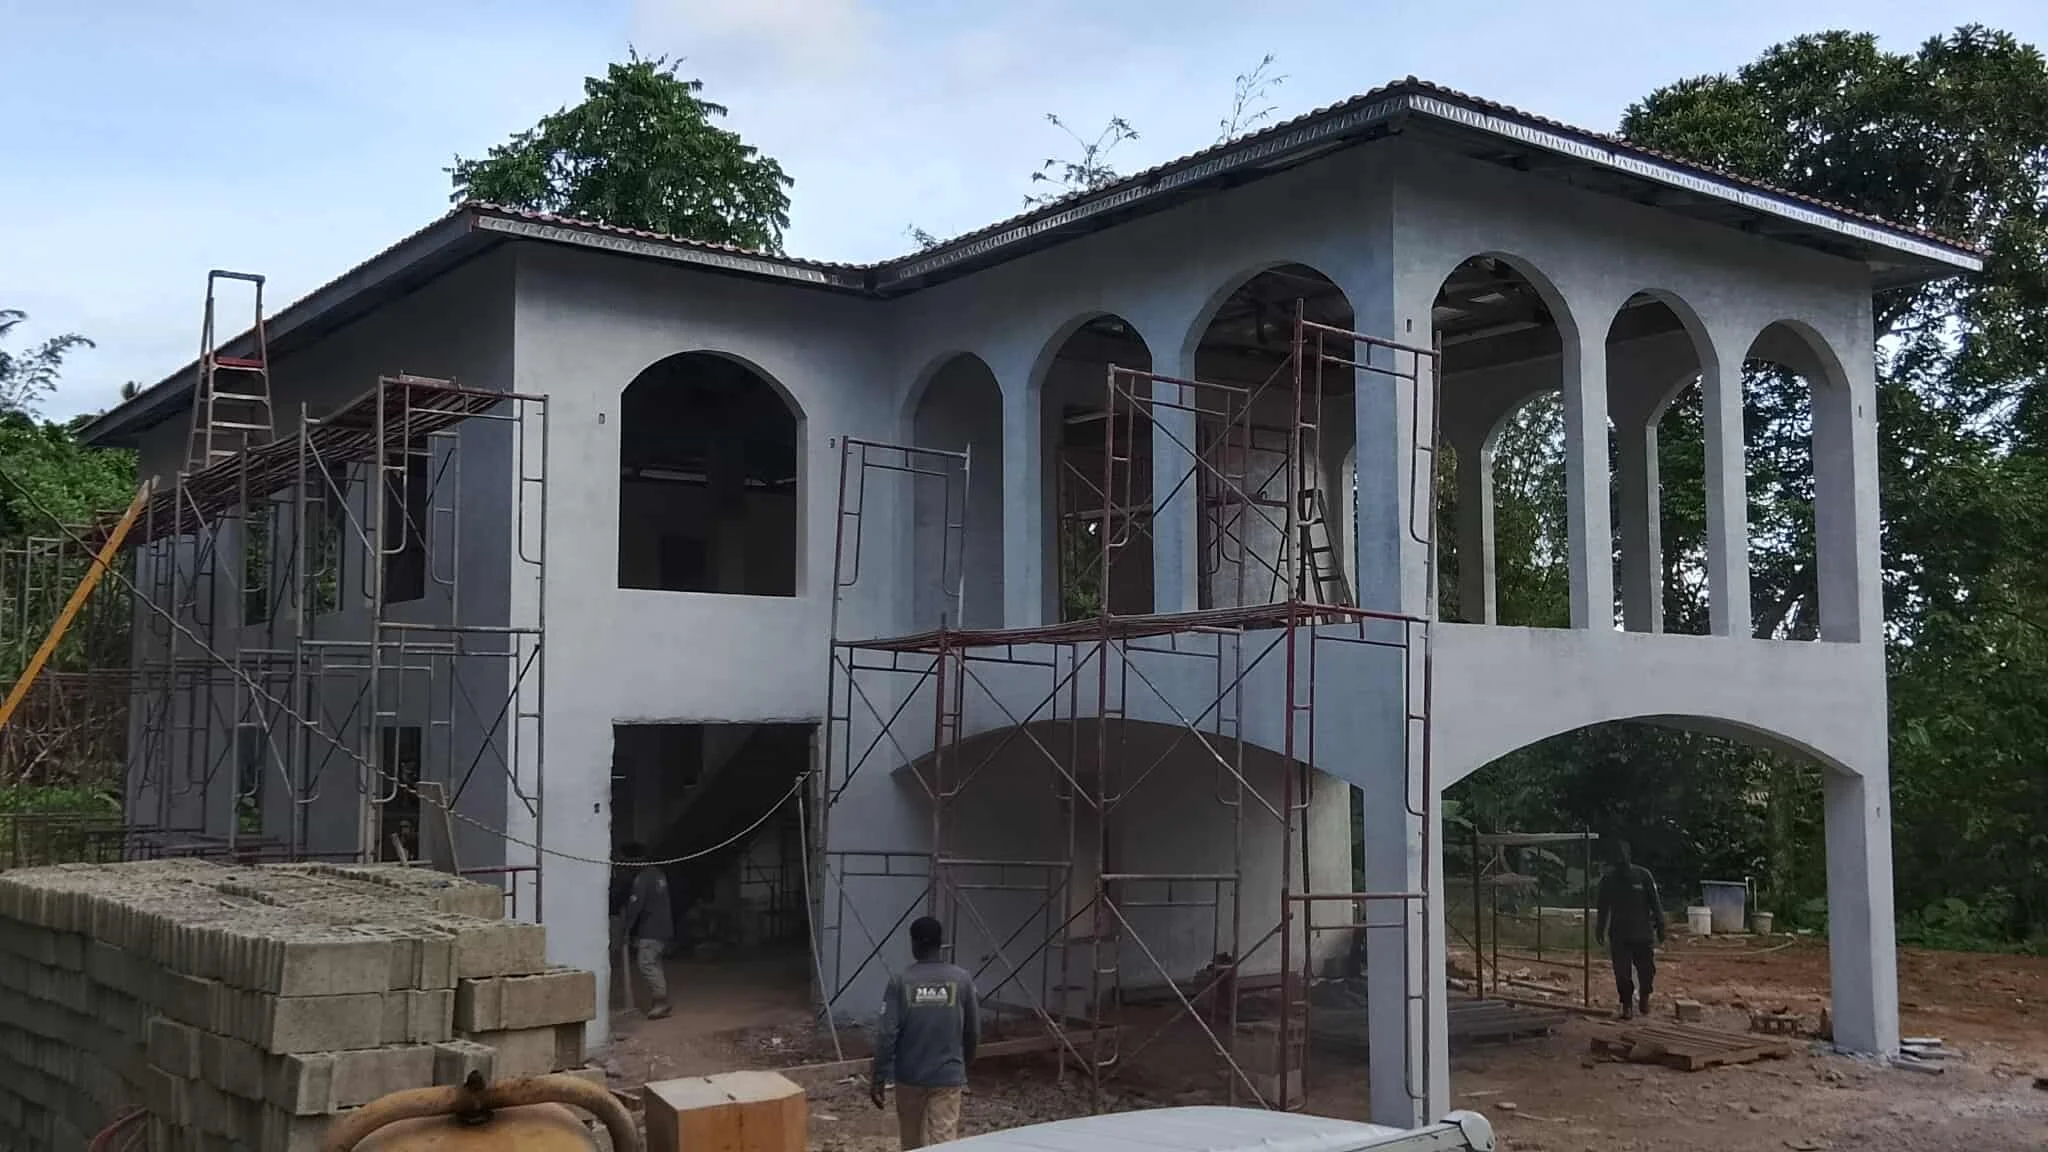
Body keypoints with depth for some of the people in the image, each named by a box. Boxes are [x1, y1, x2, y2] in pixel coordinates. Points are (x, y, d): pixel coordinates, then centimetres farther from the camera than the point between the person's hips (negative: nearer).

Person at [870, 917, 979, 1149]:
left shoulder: (900, 981, -7)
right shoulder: (962, 980, -4)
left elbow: (887, 1034, -11)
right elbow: (973, 1032, 5)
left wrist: (878, 1078, -3)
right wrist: (964, 1063, 23)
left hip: (909, 1076, 1)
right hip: (948, 1077, -1)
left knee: (912, 1142, 19)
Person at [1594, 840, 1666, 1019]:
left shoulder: (1643, 875, -3)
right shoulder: (1608, 879, 4)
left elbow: (1655, 902, 0)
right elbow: (1603, 907, 13)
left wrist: (1660, 925, -2)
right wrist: (1600, 929, 14)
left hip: (1643, 933, -1)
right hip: (1619, 935, 2)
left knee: (1647, 970, 4)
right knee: (1622, 973, 0)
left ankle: (1644, 998, 29)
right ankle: (1627, 1004, 12)